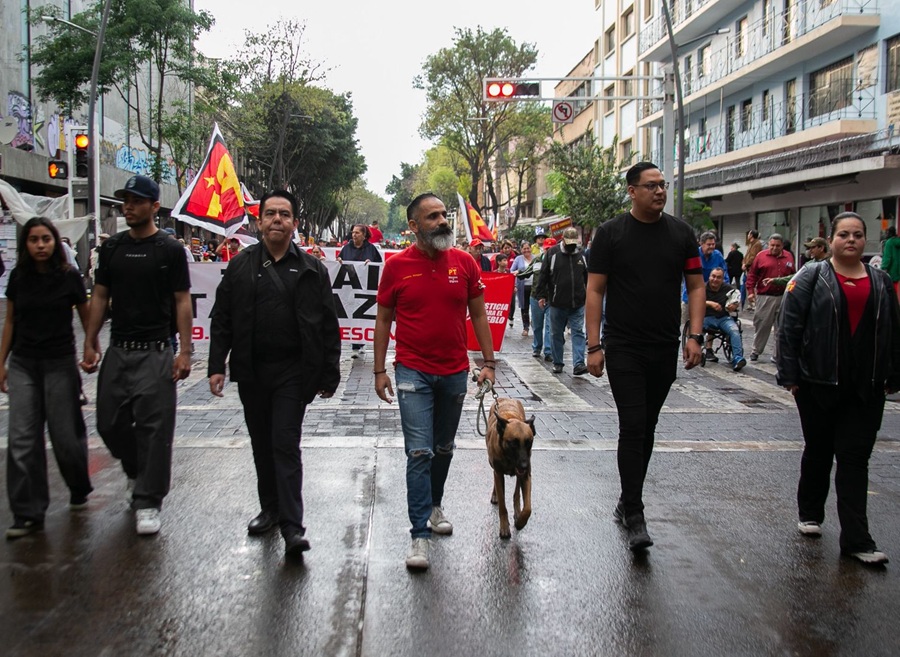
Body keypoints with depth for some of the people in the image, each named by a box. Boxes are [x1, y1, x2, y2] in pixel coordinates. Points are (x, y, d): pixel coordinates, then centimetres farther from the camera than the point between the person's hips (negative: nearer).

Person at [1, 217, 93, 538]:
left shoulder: (69, 277, -5)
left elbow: (87, 319, 5)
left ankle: (79, 489, 31)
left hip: (60, 364, -3)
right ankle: (28, 514, 2)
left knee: (65, 434, 2)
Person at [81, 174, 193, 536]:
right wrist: (90, 343, 5)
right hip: (117, 350, 5)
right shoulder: (112, 247, 10)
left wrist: (185, 351, -11)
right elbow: (100, 295, 13)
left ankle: (148, 501, 4)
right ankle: (137, 471, 35)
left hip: (155, 352, -5)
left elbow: (182, 301, -4)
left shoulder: (169, 249, -2)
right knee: (110, 423, 8)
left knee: (154, 428, -4)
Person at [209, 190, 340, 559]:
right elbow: (222, 320, 6)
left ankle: (292, 525, -4)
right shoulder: (241, 266, 6)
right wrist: (217, 366, -2)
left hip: (292, 373, -3)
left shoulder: (311, 269, 1)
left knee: (286, 445, -7)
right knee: (261, 444, 13)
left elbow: (328, 326, 1)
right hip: (251, 372, 3)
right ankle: (270, 508, 29)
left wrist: (329, 374, -2)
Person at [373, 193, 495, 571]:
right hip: (413, 373, -3)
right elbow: (383, 320, 2)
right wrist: (379, 370, 0)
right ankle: (420, 535, -4)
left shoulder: (464, 263, 0)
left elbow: (478, 315, 6)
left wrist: (489, 362, 2)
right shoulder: (397, 266, -5)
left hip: (454, 373, 3)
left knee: (444, 448, 17)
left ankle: (435, 505, 40)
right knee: (419, 452, -9)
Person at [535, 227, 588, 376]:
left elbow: (588, 278, 15)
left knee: (578, 333, -7)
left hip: (577, 304, 1)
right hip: (557, 303, -1)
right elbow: (543, 276, 1)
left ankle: (578, 364, -11)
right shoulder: (552, 253, 0)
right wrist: (541, 295, -3)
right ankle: (557, 363, 20)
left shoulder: (581, 255, 8)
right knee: (556, 334, 8)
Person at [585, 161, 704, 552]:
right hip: (624, 349, -4)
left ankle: (627, 501, 27)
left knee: (646, 428, 12)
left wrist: (695, 336, -3)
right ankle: (635, 516, -5)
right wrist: (594, 346, -8)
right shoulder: (611, 234, -3)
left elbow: (696, 286, 9)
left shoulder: (680, 233, 7)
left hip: (665, 351, 4)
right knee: (633, 427, -9)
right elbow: (595, 291, -3)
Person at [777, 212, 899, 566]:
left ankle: (856, 539, -1)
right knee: (818, 452, 13)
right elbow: (789, 328, -6)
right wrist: (790, 376, -10)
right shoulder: (811, 278, -2)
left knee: (855, 458, 0)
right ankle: (810, 513, 34)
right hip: (819, 385, -2)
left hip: (866, 389, 2)